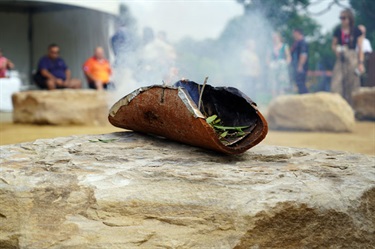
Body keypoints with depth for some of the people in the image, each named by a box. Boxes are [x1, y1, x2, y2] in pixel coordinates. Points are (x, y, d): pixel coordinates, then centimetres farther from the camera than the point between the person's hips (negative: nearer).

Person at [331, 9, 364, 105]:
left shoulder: (356, 31, -1)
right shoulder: (338, 31, 6)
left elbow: (360, 48, 0)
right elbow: (333, 45, 15)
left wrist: (361, 63, -5)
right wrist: (336, 50, -8)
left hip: (352, 58, -2)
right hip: (340, 60, 2)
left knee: (352, 83, 0)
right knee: (336, 84, -8)